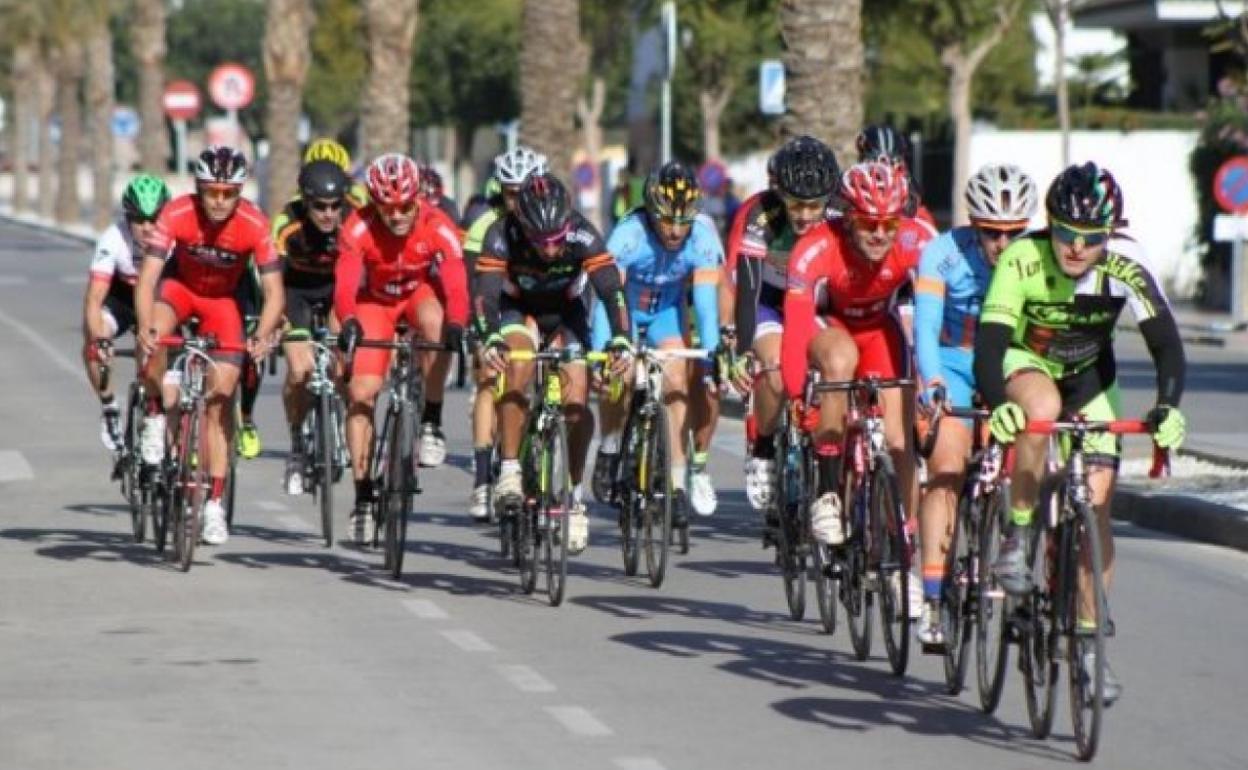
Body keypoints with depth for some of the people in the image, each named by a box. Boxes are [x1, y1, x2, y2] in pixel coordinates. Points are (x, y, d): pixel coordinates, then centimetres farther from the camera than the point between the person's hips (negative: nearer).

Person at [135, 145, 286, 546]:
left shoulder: (254, 224, -28)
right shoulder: (176, 214, -30)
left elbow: (273, 290, -26)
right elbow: (148, 277, -33)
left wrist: (261, 336, -43)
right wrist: (145, 328, -49)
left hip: (224, 300, 0)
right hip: (180, 285, 0)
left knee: (220, 399, -4)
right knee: (156, 339, -35)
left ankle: (215, 503, 2)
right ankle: (155, 415, -8)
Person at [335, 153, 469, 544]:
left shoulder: (437, 226, -30)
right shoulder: (358, 228, -30)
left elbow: (456, 284, -38)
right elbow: (345, 285, -39)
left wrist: (455, 327, -57)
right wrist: (348, 324, -59)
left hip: (420, 292, 0)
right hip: (375, 300, 0)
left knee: (436, 324, -36)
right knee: (361, 392, -11)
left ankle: (431, 423, -18)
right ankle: (363, 495, 0)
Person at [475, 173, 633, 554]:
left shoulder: (583, 235, -30)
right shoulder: (502, 235, -31)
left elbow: (611, 289, -37)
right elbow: (486, 294, -39)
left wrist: (621, 338, -53)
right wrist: (491, 338, -57)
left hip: (565, 311, 1)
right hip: (518, 308, -1)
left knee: (577, 399, -15)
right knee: (517, 366, -32)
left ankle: (575, 497, 2)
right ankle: (509, 471, -25)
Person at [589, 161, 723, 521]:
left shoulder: (703, 237, -27)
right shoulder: (629, 234, -33)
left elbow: (706, 301, -29)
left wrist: (712, 355, -40)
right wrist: (602, 353, -48)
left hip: (666, 310, 2)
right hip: (625, 306, -2)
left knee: (677, 380, -18)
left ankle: (678, 481, -14)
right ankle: (609, 448, 6)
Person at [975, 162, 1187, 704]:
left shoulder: (1126, 266, -27)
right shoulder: (1021, 261, -31)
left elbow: (1165, 341, -29)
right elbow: (989, 344, -37)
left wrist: (1168, 406, -47)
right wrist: (999, 403, -56)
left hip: (1090, 379, 2)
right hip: (1025, 365, -2)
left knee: (1097, 506, -8)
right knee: (1041, 406, -39)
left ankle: (1089, 644, 3)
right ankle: (1016, 537, -22)